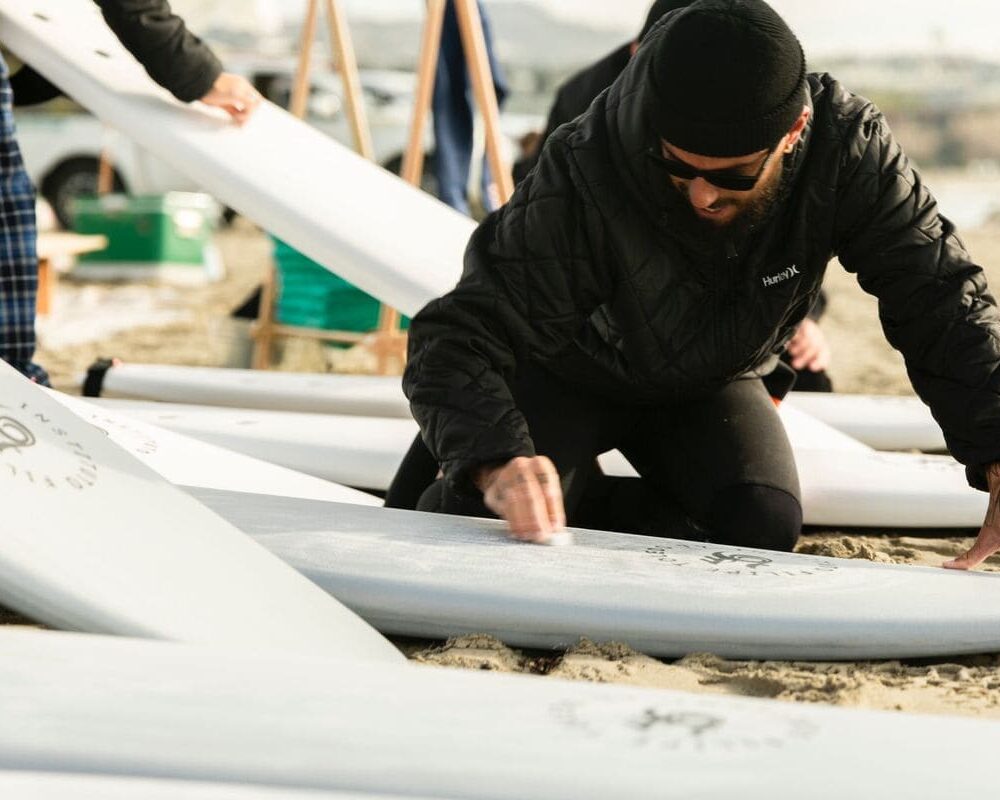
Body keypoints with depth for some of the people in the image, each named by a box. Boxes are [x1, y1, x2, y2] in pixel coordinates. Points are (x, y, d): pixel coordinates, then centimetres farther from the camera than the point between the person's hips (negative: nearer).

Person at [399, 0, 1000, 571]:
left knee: (764, 528, -24)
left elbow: (939, 298, -28)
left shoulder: (846, 143, -31)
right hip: (571, 373, -2)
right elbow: (457, 339, -39)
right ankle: (581, 497, 12)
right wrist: (495, 462, -60)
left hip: (711, 384, 2)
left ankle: (628, 511, 8)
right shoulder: (584, 181, -38)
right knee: (481, 517, -24)